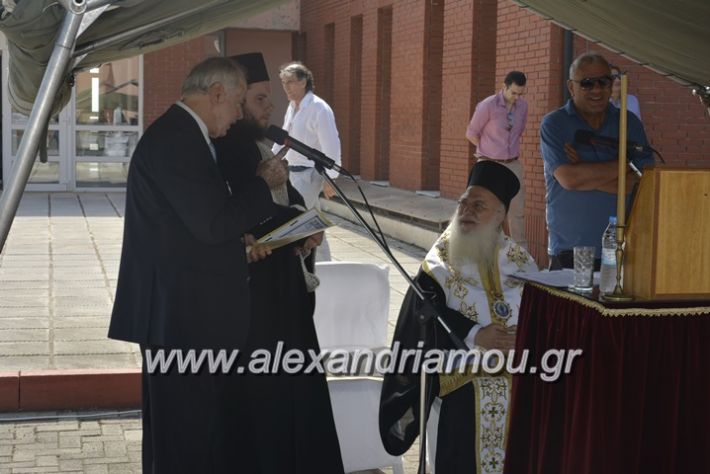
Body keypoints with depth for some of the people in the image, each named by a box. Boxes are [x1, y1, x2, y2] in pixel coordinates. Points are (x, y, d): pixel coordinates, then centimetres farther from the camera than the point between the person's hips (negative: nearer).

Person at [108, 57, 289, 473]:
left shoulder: (183, 135, 16)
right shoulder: (176, 139, -18)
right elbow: (212, 223, -22)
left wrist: (240, 242, 9)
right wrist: (264, 184, -9)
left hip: (195, 312, 11)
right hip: (182, 314, -11)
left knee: (211, 428, 17)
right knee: (186, 441, 0)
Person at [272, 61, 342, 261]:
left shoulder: (319, 109, -16)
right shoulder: (292, 107, 10)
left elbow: (331, 146, -19)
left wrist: (330, 178, -19)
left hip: (310, 174, -8)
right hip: (293, 171, 8)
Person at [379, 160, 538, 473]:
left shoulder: (520, 263, 6)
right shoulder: (440, 265, -1)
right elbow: (427, 320, -11)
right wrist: (474, 336, -19)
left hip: (518, 382, 2)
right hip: (462, 385, -2)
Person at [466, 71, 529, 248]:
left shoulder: (523, 105, 2)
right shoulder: (487, 106, -13)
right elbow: (471, 133, -4)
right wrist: (490, 151, 4)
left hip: (513, 164, 5)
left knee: (517, 210, 6)